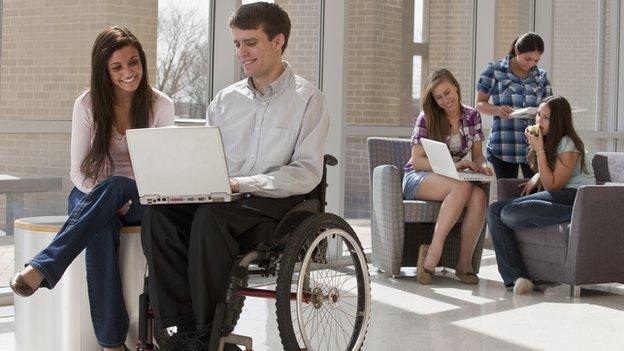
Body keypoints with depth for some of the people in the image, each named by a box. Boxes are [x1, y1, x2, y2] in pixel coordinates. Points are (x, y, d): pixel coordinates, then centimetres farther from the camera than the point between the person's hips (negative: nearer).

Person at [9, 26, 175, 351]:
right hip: (91, 194, 0)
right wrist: (103, 197, -22)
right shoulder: (88, 105, -1)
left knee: (115, 185, -38)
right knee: (102, 227, -38)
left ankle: (42, 267, -46)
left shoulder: (161, 105, -1)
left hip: (140, 200, 0)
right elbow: (78, 171, -1)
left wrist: (111, 192, -18)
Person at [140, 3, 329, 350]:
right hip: (226, 202, 5)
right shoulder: (226, 99, 17)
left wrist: (241, 184, -19)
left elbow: (307, 174, -8)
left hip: (277, 204, -5)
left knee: (210, 216, -35)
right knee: (159, 214, -24)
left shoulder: (307, 99, 1)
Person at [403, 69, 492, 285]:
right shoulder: (427, 118, -5)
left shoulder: (471, 116, 7)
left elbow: (477, 154, 13)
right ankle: (432, 255, -36)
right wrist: (453, 166, -22)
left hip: (453, 179, 4)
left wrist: (482, 165, -12)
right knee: (463, 187, -36)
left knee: (479, 196, -32)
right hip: (418, 178, -4)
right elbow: (417, 161, -10)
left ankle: (464, 263, -25)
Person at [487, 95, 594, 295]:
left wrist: (539, 151, -13)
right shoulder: (545, 141, 18)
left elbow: (553, 185, -13)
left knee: (510, 213, -28)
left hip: (574, 196, -9)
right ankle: (517, 276, -22)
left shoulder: (568, 144, -8)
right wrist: (536, 178, 12)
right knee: (495, 211, -11)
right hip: (553, 197, 9)